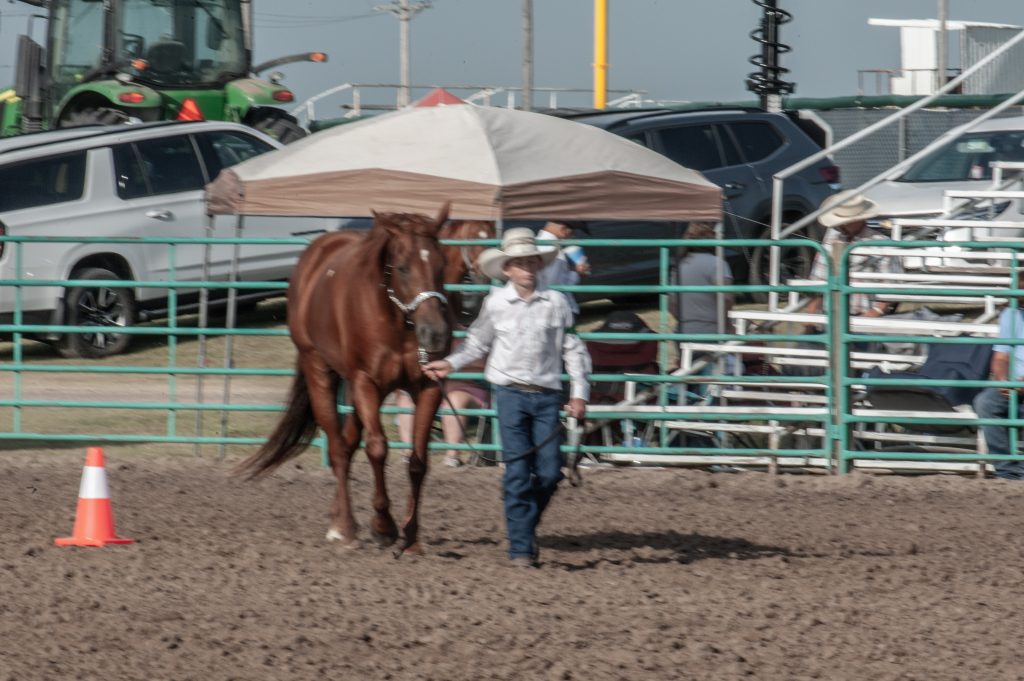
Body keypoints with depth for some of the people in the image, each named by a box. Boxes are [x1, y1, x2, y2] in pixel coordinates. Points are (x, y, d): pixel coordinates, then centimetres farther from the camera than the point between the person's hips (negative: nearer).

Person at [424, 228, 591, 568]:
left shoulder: (557, 303, 1)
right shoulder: (496, 303, 1)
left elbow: (573, 349, 6)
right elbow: (477, 343, 14)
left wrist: (579, 393, 0)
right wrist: (450, 364, 1)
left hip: (547, 395, 1)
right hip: (511, 394, -1)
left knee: (549, 473, 0)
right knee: (518, 473, -4)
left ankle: (526, 524, 27)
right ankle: (521, 548, -1)